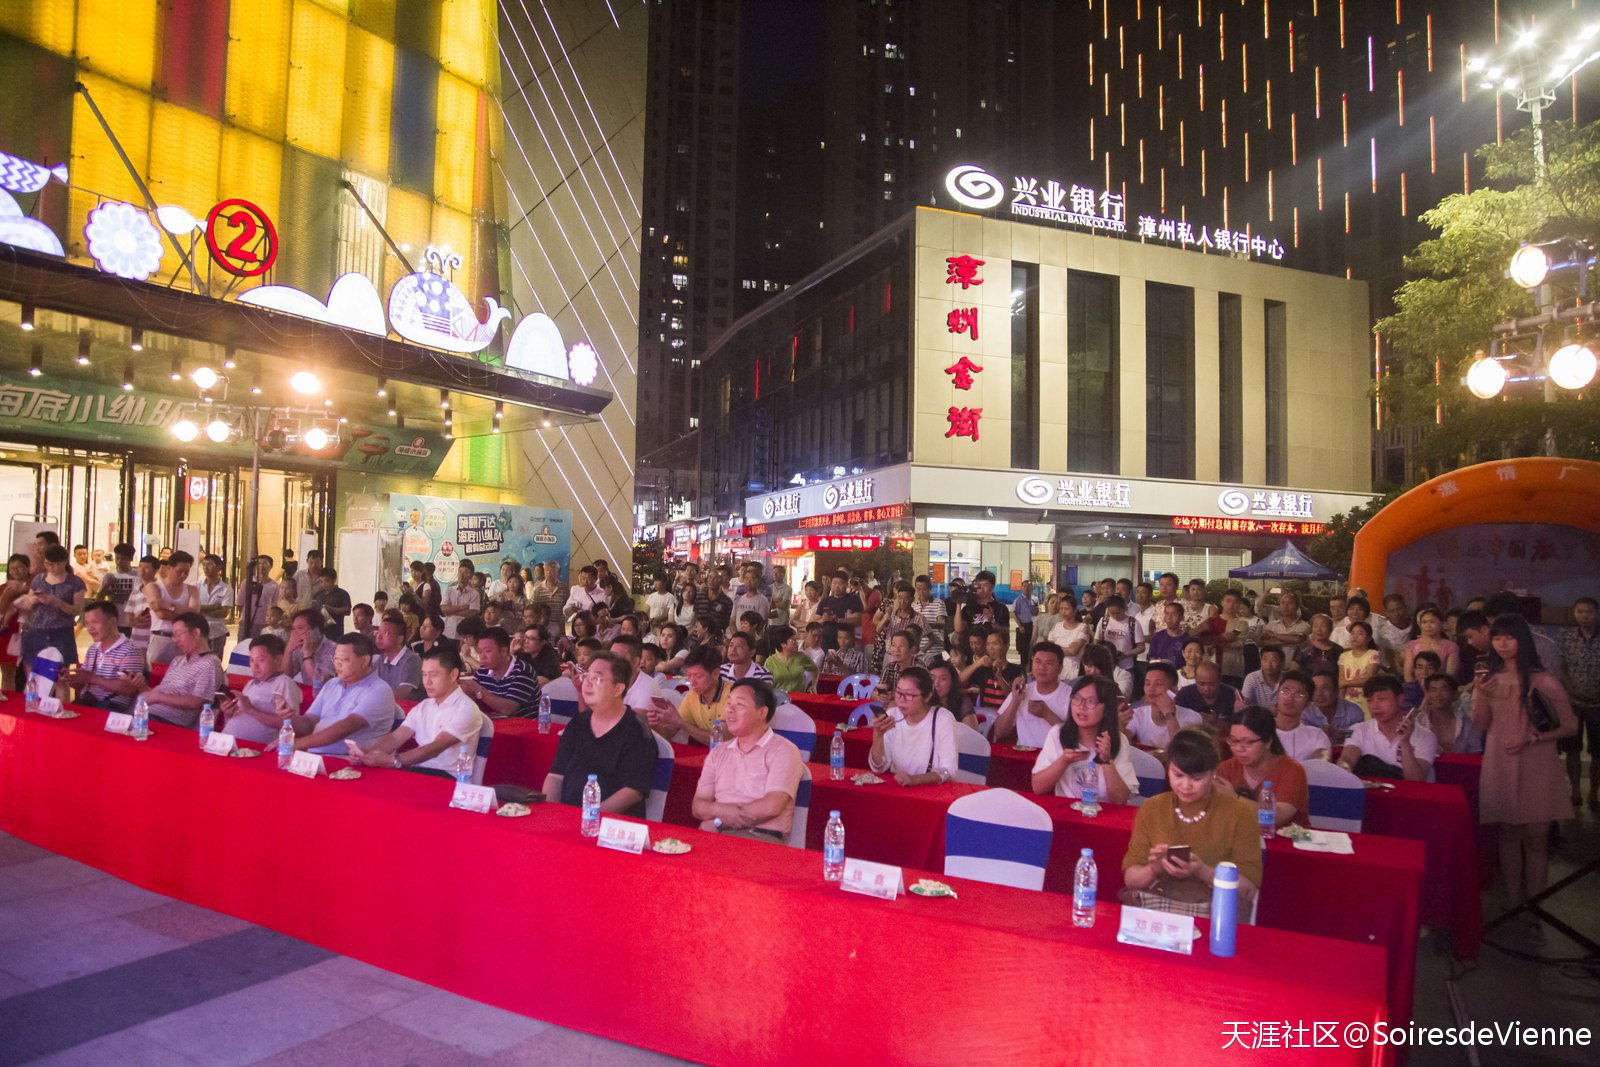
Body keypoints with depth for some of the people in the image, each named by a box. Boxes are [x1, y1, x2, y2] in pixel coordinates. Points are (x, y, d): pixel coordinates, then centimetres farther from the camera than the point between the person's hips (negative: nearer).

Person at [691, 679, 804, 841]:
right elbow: (698, 806, 12)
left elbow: (771, 807, -13)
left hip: (762, 837, -5)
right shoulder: (718, 753, 19)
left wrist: (720, 813, -6)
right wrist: (720, 810, -12)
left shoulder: (783, 751, -1)